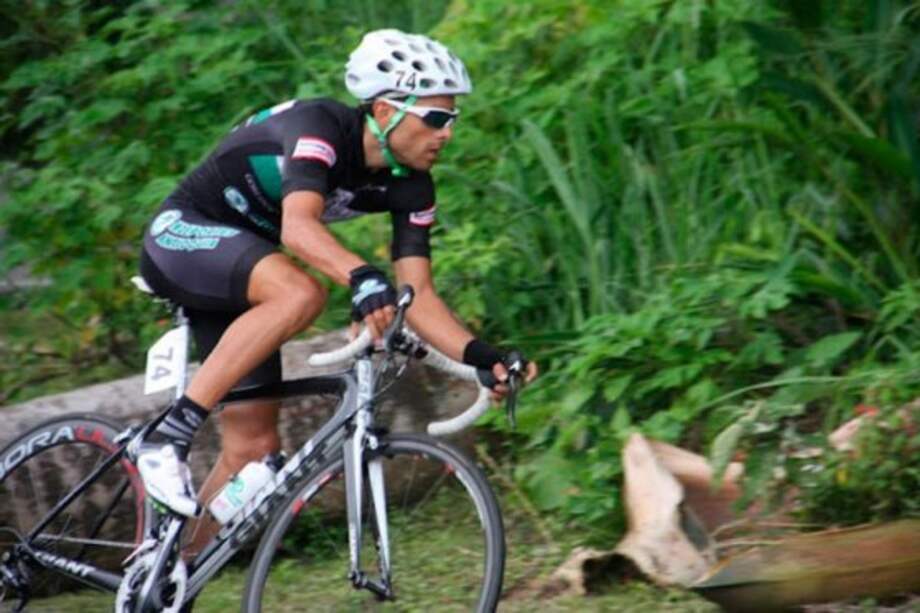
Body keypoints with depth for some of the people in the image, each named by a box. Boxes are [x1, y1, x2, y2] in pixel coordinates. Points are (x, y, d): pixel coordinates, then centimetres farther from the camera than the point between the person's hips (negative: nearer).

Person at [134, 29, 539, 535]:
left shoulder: (410, 188, -7)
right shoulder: (319, 128, -28)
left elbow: (419, 296, -10)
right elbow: (298, 227, -45)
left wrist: (481, 356, -27)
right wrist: (362, 278, -63)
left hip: (241, 269, 8)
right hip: (183, 233, -8)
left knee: (254, 449, -2)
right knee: (300, 294, -37)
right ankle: (169, 437, -32)